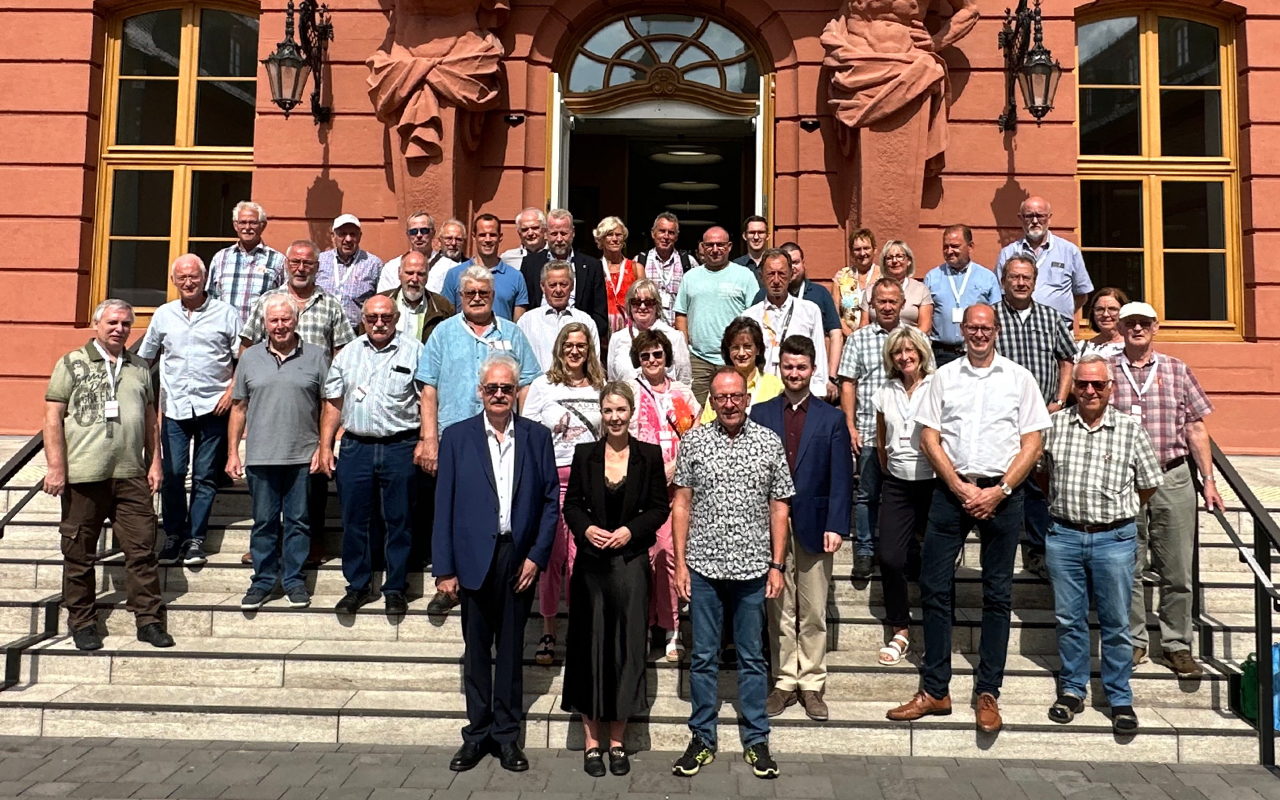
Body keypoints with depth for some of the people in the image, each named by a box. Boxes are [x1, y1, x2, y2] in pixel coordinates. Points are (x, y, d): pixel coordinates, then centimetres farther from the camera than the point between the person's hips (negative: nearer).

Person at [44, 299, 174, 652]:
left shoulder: (139, 368, 14)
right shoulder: (72, 364, 2)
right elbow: (53, 417, -2)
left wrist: (154, 462, 10)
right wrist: (56, 467, -9)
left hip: (131, 476, 3)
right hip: (83, 475, -3)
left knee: (142, 549, 2)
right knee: (79, 554, 7)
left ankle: (149, 619, 10)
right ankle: (82, 622, 21)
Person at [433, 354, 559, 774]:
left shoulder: (537, 437, 4)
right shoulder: (457, 436, 1)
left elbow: (551, 499, 3)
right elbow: (444, 504, -1)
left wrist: (537, 555, -5)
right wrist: (444, 568, -5)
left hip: (519, 558, 1)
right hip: (474, 558, 0)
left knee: (511, 648, 10)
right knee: (476, 649, 9)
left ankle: (507, 734, 22)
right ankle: (477, 732, 23)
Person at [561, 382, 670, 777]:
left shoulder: (650, 455, 2)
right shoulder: (584, 454, 5)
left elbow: (660, 507, 2)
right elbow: (571, 504, 6)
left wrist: (630, 530, -12)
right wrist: (586, 528, -13)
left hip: (631, 562, 0)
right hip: (590, 562, 1)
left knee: (626, 647, 4)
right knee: (589, 646, 3)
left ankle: (617, 741, 17)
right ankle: (592, 741, 14)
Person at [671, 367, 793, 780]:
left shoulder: (769, 442, 2)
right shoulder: (693, 441, 1)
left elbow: (779, 507, 3)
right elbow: (681, 504, 2)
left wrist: (776, 565, 0)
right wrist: (680, 563, -2)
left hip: (753, 568, 0)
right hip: (703, 567, 0)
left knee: (752, 657, 11)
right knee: (703, 658, 9)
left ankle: (756, 741, 23)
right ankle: (702, 740, 22)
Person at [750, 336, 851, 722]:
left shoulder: (832, 418, 5)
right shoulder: (760, 413, 6)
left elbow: (841, 478, 0)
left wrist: (836, 526, -9)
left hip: (814, 527, 0)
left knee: (813, 614, 6)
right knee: (780, 612, 8)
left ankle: (812, 685, 18)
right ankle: (785, 682, 19)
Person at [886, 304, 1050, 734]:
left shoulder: (1019, 378, 7)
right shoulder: (944, 376, 10)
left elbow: (1032, 444, 2)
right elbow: (929, 438, 3)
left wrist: (999, 490, -10)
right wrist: (961, 488, -8)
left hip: (1001, 494, -1)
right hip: (951, 490, 1)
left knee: (997, 595, 4)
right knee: (934, 588, 0)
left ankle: (988, 693, 14)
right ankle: (934, 690, 10)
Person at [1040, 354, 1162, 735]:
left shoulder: (1130, 428, -1)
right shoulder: (1054, 425, 1)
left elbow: (1149, 483, 8)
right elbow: (1042, 472, 15)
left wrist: (1120, 514, 8)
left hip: (1114, 538, -1)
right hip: (1064, 535, 1)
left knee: (1117, 624, 6)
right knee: (1068, 619, 10)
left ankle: (1120, 699, 20)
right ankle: (1073, 689, 25)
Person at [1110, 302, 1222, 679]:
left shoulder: (1177, 370, 9)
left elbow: (1196, 428, 9)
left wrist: (1208, 480, 5)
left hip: (1173, 478, 1)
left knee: (1177, 571, 5)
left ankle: (1177, 645, 17)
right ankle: (1133, 642, 18)